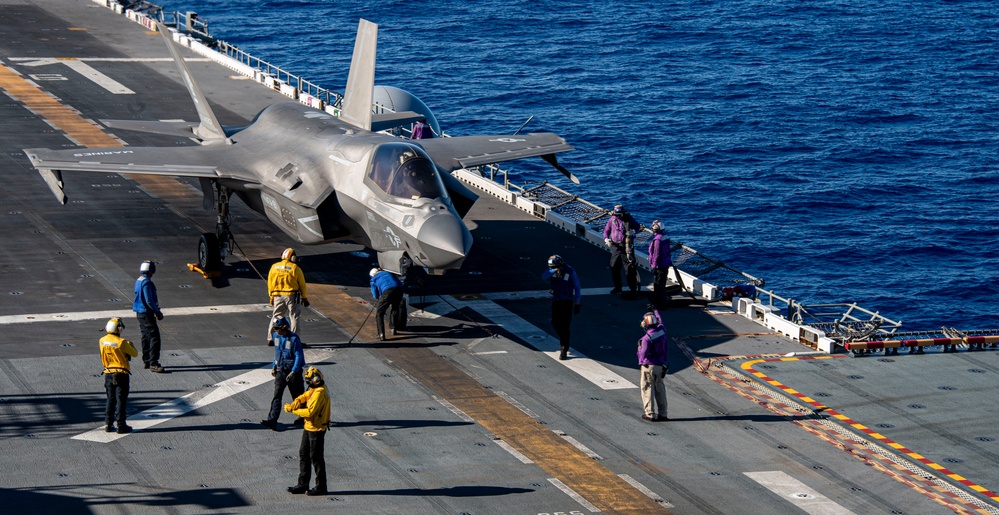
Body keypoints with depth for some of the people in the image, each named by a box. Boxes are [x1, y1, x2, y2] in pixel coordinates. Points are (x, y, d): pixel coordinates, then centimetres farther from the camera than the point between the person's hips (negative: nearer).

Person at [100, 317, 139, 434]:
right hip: (121, 374, -5)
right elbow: (135, 354, -7)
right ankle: (121, 426, 3)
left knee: (110, 399, 16)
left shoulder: (102, 341, -1)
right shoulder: (121, 342, -18)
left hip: (108, 374, 5)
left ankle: (108, 424, 16)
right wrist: (131, 345, 14)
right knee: (121, 400, 1)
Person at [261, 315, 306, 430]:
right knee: (277, 395, -7)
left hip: (293, 371, -5)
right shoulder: (276, 336, 3)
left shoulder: (294, 338, -18)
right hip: (280, 371, 5)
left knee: (298, 396, 10)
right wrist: (274, 367, 12)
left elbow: (299, 356, -17)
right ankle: (272, 420, -14)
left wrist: (293, 372, -22)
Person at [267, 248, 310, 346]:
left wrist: (272, 297, 18)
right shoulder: (295, 268, -8)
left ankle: (270, 339, 11)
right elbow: (302, 284, -3)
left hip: (278, 296, 4)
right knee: (294, 317, 4)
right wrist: (305, 298, 7)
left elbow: (270, 284, 8)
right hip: (292, 296, -4)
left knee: (276, 317, 13)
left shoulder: (274, 267, 3)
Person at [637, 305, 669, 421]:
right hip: (660, 366, 7)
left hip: (648, 366, -7)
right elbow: (660, 321, 20)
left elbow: (644, 354, -22)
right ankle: (662, 413, 17)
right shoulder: (662, 331, -3)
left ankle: (650, 413, 4)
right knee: (660, 390, 13)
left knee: (648, 389, 4)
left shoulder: (647, 338, -23)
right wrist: (655, 310, 35)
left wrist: (639, 349, 0)